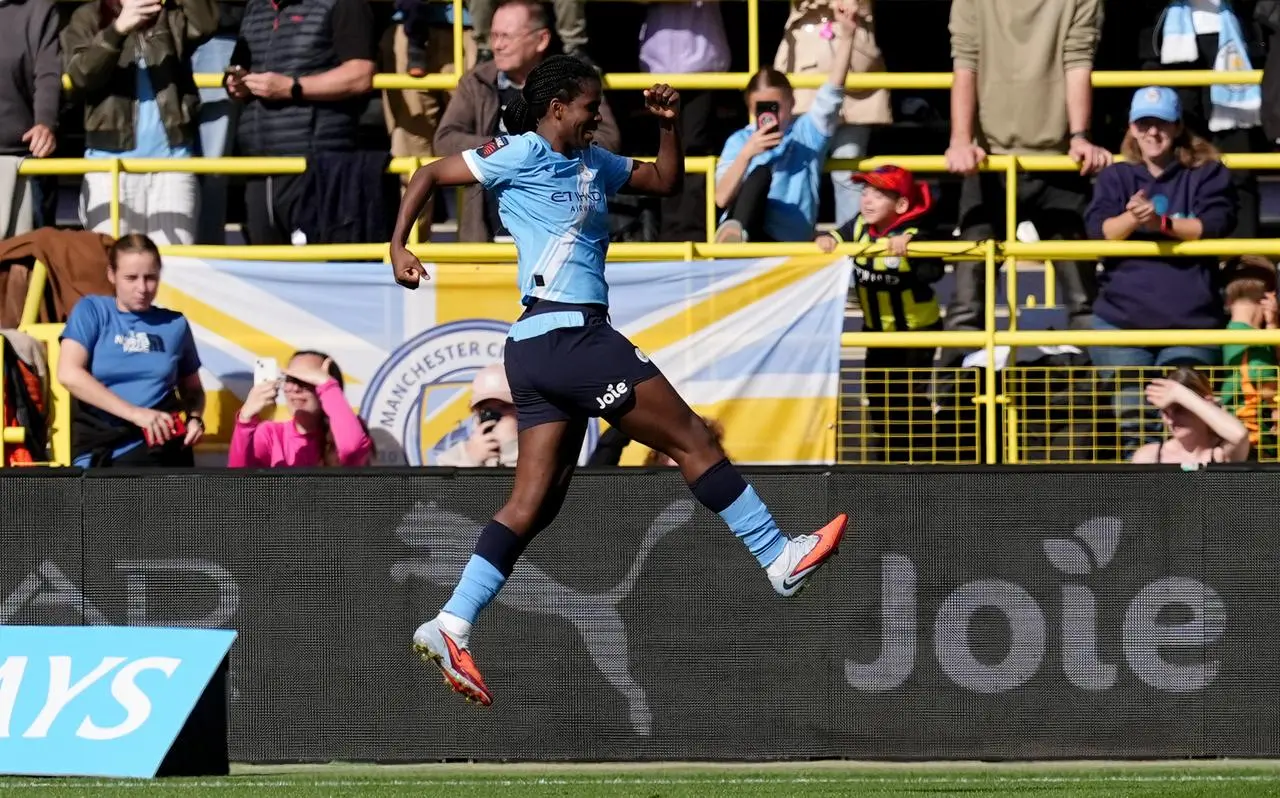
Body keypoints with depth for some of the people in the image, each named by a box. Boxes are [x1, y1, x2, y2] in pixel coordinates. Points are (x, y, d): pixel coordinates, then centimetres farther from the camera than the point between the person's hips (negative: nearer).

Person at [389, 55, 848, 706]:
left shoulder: (591, 164, 19)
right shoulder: (520, 155, -4)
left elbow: (666, 182, 27)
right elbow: (429, 175, 1)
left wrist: (669, 125, 11)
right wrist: (399, 247, -8)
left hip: (539, 350, 9)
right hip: (568, 332, -9)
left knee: (534, 502, 3)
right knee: (692, 438, -2)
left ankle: (450, 627, -3)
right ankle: (780, 560, 4)